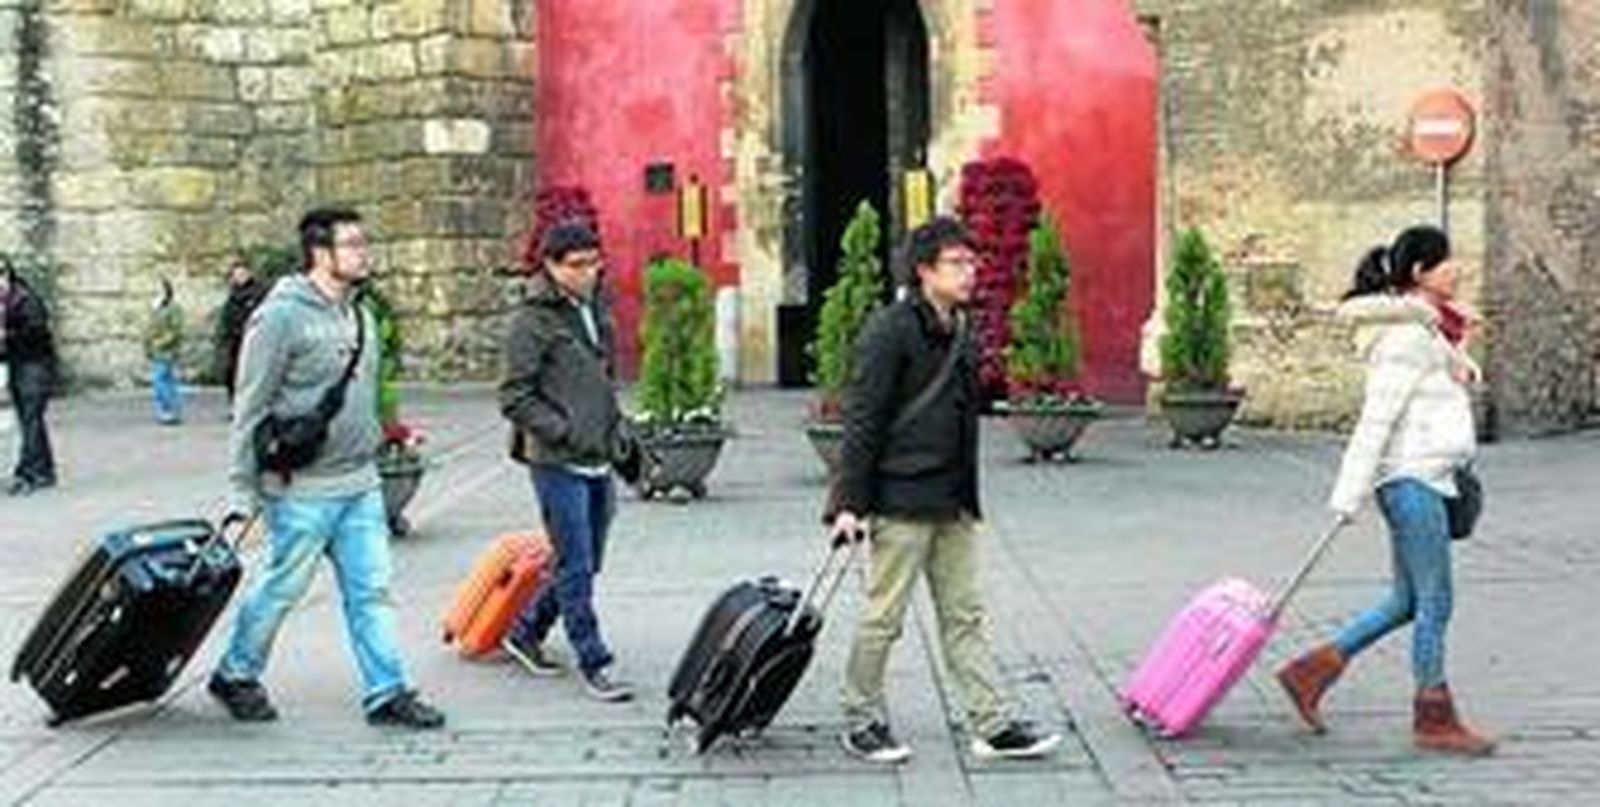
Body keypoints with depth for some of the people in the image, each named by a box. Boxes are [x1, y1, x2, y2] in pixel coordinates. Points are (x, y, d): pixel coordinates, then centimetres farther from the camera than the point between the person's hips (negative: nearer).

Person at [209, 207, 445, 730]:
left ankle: (388, 693, 12)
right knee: (283, 588, 5)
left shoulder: (357, 314, 10)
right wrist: (244, 490, -13)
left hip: (360, 484, 7)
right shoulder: (281, 317, -14)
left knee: (371, 590, 6)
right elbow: (251, 408, -12)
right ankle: (236, 676, 26)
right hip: (303, 490, -7)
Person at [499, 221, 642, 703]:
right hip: (558, 464, -8)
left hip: (598, 463, 8)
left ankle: (525, 633, 30)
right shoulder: (533, 321, -10)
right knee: (576, 567, -4)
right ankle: (594, 664, 3)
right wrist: (567, 433, -18)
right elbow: (515, 398, -12)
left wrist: (621, 436, 15)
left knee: (584, 564, 14)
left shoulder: (596, 310, 13)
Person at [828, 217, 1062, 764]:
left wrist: (967, 492, 18)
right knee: (884, 617, 2)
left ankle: (993, 724, 11)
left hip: (952, 504, 8)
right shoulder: (890, 330, -12)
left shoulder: (961, 333, 13)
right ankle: (862, 722, 15)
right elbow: (862, 421, -14)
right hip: (900, 500, -8)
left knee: (965, 615, 9)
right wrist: (849, 503, -17)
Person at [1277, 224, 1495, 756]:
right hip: (1412, 477, -10)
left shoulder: (1427, 328, 15)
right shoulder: (1408, 335, -15)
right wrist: (1350, 495, -19)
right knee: (1434, 601, -1)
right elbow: (1376, 418, -18)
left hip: (1426, 476, 10)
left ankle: (1312, 670, 17)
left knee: (1408, 601, 13)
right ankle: (1434, 720, 9)